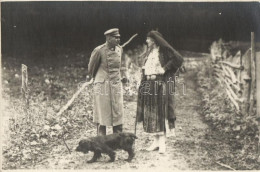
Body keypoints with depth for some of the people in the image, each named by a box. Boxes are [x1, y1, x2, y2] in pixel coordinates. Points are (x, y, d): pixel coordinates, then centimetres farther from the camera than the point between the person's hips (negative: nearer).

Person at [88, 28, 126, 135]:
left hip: (116, 85, 5)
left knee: (118, 114, 6)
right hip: (102, 85, -5)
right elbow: (91, 67, 3)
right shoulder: (99, 51, -12)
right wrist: (94, 78, 16)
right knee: (102, 115, 1)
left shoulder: (119, 49, 5)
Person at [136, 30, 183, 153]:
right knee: (150, 113, 6)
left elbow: (178, 59, -17)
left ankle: (162, 143, 1)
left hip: (161, 84, -7)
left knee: (161, 112, -4)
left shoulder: (164, 50, -6)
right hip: (148, 84, 7)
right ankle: (155, 141, 14)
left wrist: (165, 69, -16)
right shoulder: (148, 53, 16)